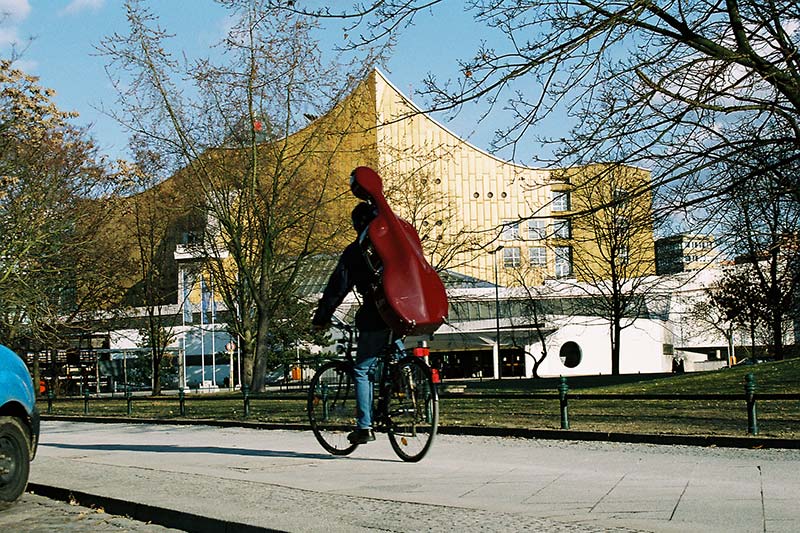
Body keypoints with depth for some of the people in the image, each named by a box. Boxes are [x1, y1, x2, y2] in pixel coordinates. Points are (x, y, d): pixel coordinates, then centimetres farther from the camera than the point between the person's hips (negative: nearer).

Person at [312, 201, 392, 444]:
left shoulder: (355, 251, 0)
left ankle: (364, 427, -4)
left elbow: (337, 288, -1)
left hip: (374, 318, -5)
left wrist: (321, 317, 7)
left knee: (362, 370, 1)